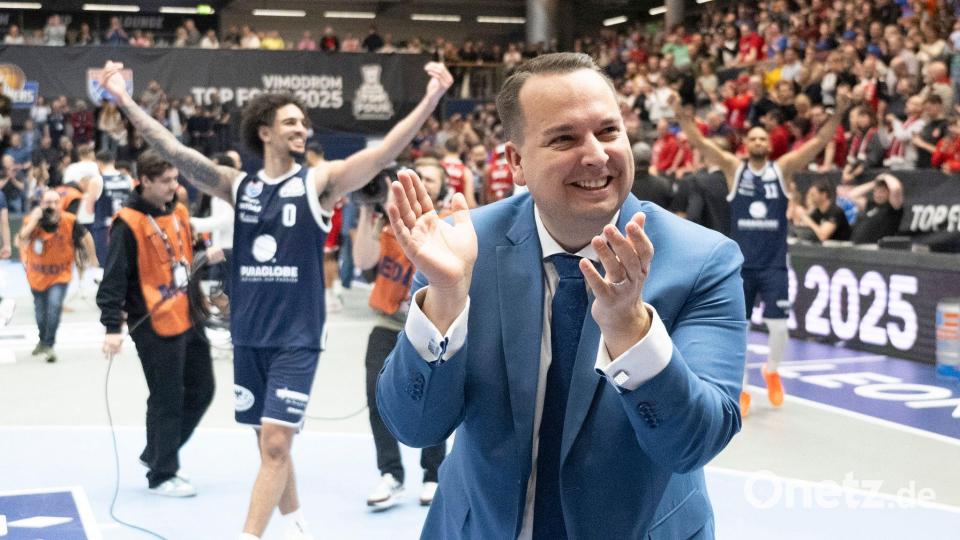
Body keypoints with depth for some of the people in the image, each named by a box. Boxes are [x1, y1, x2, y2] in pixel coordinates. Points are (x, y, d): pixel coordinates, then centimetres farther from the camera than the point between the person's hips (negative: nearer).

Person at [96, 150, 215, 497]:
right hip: (155, 326, -8)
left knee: (201, 392, 14)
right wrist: (112, 327, -22)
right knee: (167, 401, -1)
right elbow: (114, 278, -17)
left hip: (187, 319, 8)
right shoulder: (129, 223, -14)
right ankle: (161, 475, 15)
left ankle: (156, 453, 30)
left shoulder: (179, 213, 10)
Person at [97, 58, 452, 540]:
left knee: (276, 442, -10)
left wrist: (431, 100, -24)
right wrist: (124, 101, -8)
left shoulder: (318, 182, -3)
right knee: (269, 443, 13)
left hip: (296, 338, -3)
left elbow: (381, 154, -14)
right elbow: (174, 150, -1)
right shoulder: (237, 185, 5)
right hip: (248, 335, 4)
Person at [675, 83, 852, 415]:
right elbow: (700, 143, -9)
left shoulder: (783, 169, 1)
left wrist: (839, 112, -22)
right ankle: (741, 389, 17)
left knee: (778, 326, -3)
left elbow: (819, 142, -8)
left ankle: (772, 372, 28)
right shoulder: (734, 168, 1)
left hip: (774, 265, 0)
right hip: (740, 263, 0)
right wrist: (683, 114, -24)